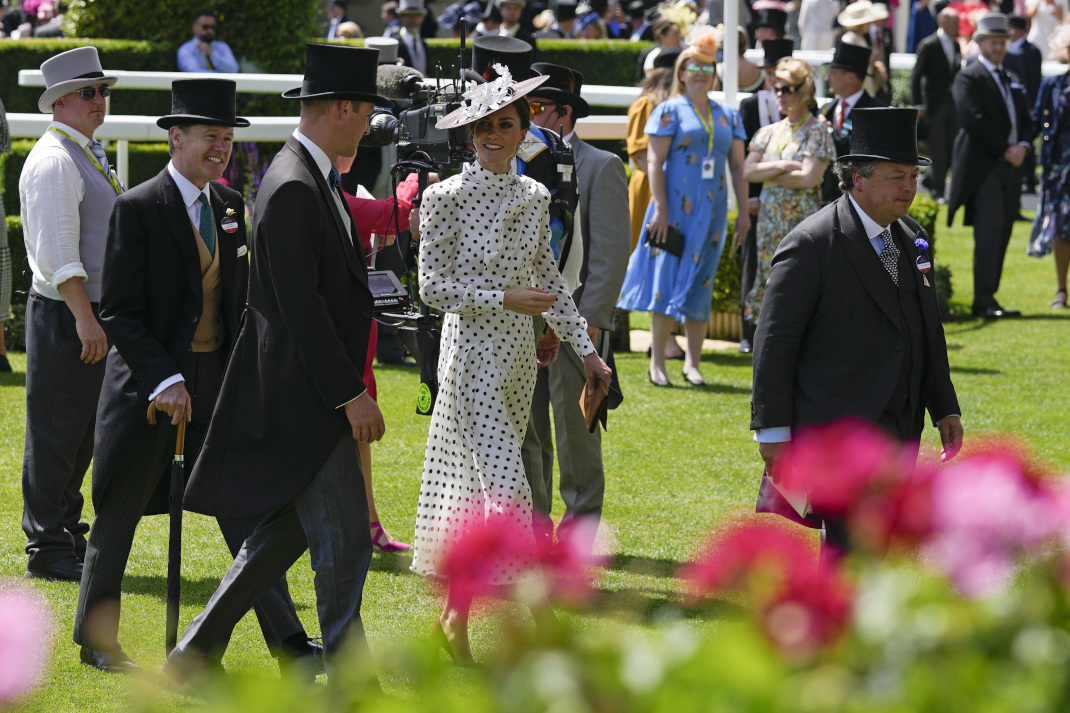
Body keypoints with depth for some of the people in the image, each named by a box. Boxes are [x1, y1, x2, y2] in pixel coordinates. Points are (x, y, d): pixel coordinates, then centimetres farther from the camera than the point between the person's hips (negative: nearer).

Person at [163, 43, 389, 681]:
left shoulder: (315, 179, 13)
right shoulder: (292, 187, -20)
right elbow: (299, 305, -23)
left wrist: (349, 384, 22)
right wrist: (349, 393, -21)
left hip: (319, 391, 11)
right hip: (303, 395, -11)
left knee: (288, 529, 16)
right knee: (345, 541, -5)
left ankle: (195, 656, 22)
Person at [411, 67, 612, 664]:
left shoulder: (535, 197, 9)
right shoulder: (448, 198, -9)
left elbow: (549, 279, 16)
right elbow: (433, 286, -11)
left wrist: (586, 347, 13)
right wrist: (503, 299, -18)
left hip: (519, 355, 6)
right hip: (473, 352, -6)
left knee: (476, 487, 10)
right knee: (500, 483, -14)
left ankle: (453, 613, 16)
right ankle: (458, 615, -6)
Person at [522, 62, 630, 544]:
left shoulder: (601, 167, -3)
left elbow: (612, 251, -9)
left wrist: (590, 318, -15)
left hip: (573, 321, -6)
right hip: (521, 321, 6)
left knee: (575, 431, 0)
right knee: (525, 430, 8)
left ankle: (580, 524, 8)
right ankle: (533, 521, 17)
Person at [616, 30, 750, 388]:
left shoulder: (727, 117, 13)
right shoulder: (669, 111, 0)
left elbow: (738, 165, 13)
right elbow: (654, 161, -6)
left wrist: (744, 210, 6)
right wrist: (660, 208, -15)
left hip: (712, 211, 4)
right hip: (675, 210, -4)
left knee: (700, 284, 6)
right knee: (668, 280, -5)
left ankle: (692, 362, 10)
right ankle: (657, 362, -1)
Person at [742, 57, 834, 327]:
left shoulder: (817, 130, -4)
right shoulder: (770, 132, 13)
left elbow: (808, 178, -14)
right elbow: (748, 171, 4)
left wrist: (769, 174, -4)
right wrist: (781, 166, -10)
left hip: (802, 218, -6)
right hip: (770, 218, 6)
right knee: (769, 281, 5)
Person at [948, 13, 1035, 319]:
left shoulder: (1011, 81, 21)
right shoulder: (969, 77, -3)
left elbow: (1026, 121, 20)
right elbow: (973, 120, -14)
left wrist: (1022, 146, -2)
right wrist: (1004, 151, -12)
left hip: (1008, 167, 7)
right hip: (982, 166, -7)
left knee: (1001, 235, 5)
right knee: (990, 230, -14)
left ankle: (986, 300, 7)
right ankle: (985, 301, -15)